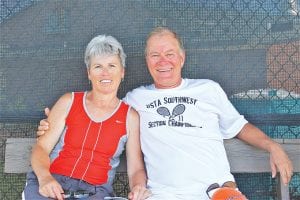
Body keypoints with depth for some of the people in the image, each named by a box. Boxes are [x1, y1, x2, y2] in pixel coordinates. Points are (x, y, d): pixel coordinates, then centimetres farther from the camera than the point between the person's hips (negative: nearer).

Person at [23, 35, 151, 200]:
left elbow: (135, 169, 6)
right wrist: (45, 177, -16)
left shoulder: (130, 116, 8)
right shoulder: (69, 102, 9)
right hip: (53, 184, 0)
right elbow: (41, 147, 4)